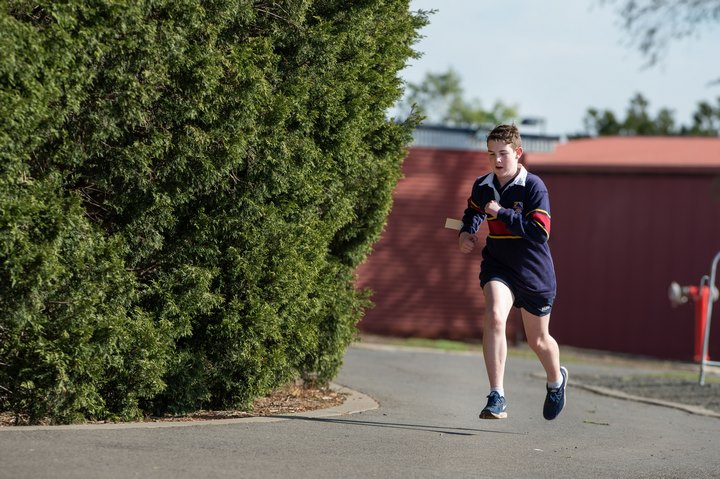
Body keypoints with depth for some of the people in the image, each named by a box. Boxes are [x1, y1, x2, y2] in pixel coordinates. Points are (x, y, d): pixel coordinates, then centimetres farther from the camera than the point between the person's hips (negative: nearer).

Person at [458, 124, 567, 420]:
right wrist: (466, 232, 5)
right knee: (494, 317, -26)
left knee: (538, 340, 13)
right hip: (497, 266, 3)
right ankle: (497, 398, -26)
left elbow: (540, 232, -24)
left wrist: (501, 213, -26)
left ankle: (556, 380, 48)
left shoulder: (533, 186, -16)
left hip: (534, 272, -2)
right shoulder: (482, 186, 0)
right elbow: (473, 212, 25)